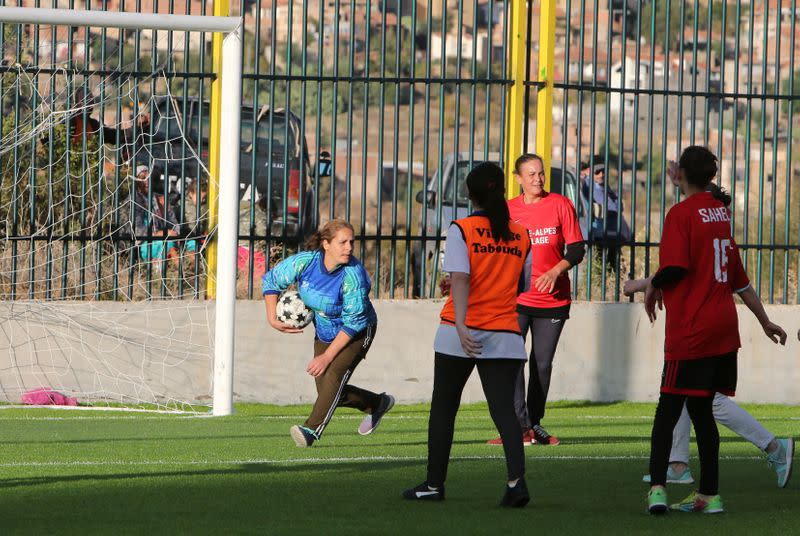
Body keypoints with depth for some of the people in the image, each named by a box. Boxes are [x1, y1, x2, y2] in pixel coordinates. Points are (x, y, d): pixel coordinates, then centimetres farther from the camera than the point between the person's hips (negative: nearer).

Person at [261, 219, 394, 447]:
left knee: (334, 374, -28)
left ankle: (312, 429, -35)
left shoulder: (353, 274, -31)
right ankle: (377, 404, 30)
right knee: (326, 392, 6)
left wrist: (327, 356, -25)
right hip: (325, 332, 5)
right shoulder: (304, 262, -20)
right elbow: (270, 280, -2)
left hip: (358, 333, -5)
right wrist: (272, 318, -11)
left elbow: (353, 323, -26)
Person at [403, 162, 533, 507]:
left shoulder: (461, 230, -5)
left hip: (460, 333, -2)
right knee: (503, 409, -3)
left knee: (443, 408, 13)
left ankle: (434, 484, 20)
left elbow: (460, 278, -16)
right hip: (505, 335, 2)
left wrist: (461, 326, -25)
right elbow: (523, 286, 14)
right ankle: (516, 479, -24)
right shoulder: (521, 236, 6)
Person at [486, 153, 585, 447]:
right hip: (515, 299, 0)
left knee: (542, 363, 7)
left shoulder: (561, 205, 0)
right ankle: (522, 428, -15)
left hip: (553, 299, 0)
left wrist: (556, 271, -18)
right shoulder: (508, 210, 5)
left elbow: (576, 249, -2)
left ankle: (535, 423, 20)